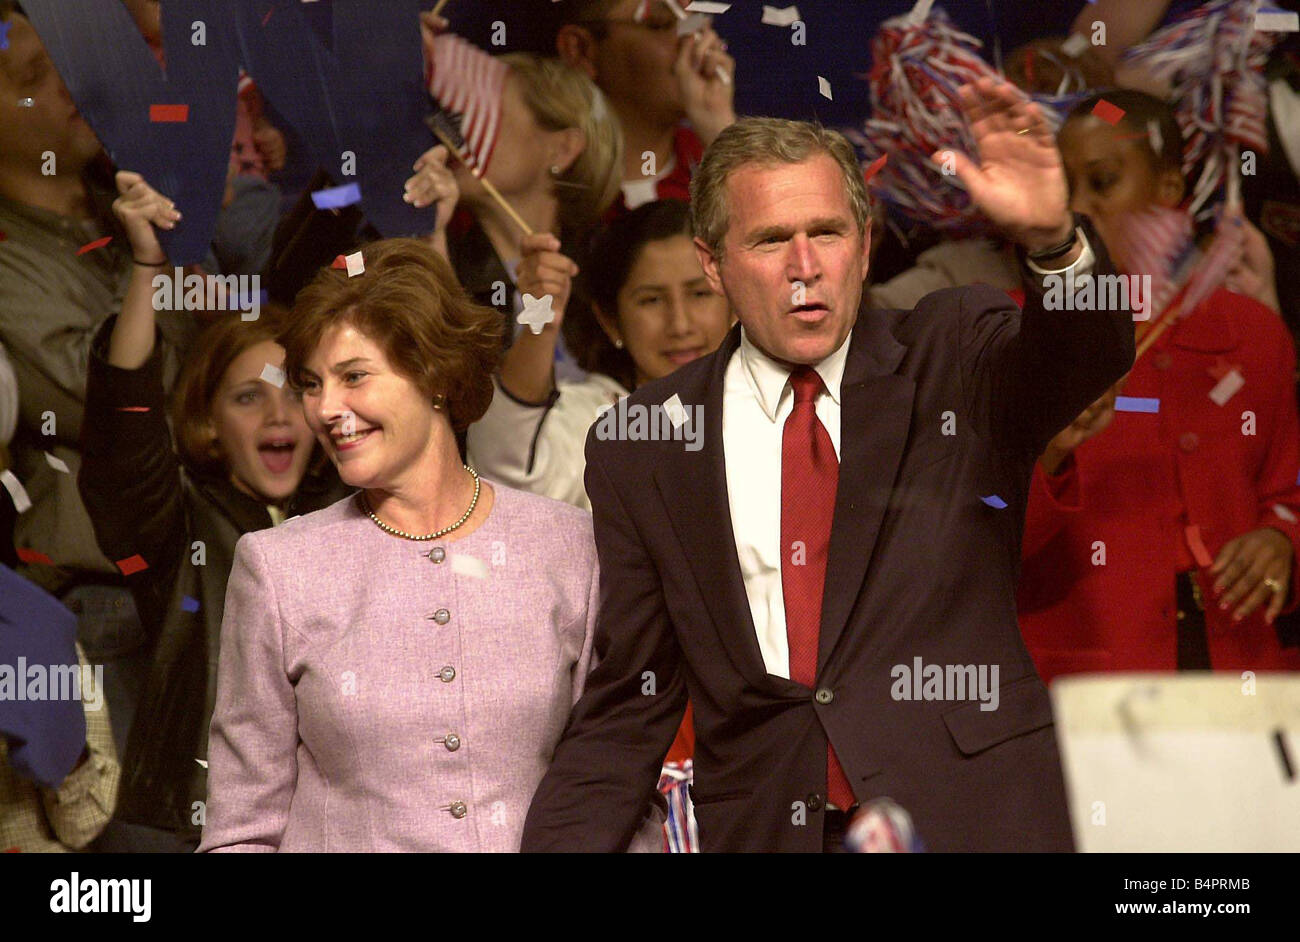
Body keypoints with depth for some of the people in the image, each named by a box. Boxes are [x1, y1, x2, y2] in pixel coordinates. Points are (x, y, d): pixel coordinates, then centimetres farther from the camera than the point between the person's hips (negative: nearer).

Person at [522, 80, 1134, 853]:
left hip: (969, 816, -2)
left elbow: (1093, 353, -19)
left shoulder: (955, 361, 3)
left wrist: (1052, 236, -38)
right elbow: (626, 707, 8)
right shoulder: (644, 448, 5)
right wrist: (559, 843, -6)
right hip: (759, 826, 2)